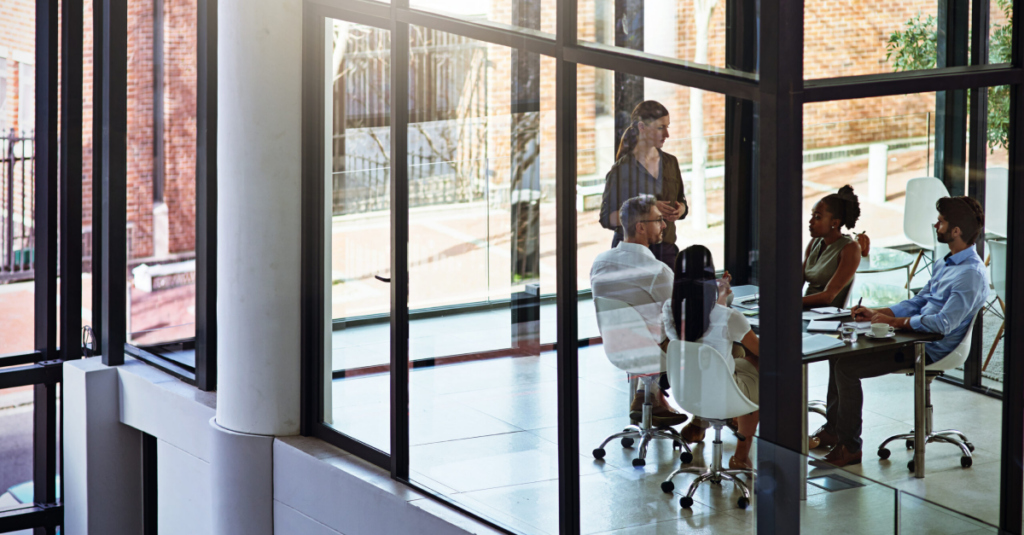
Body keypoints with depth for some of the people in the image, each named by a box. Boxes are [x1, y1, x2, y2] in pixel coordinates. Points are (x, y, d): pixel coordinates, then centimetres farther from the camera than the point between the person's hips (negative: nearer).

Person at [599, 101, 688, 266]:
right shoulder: (621, 169, -5)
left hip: (666, 250, 4)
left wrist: (681, 210, -1)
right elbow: (607, 218, -9)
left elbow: (682, 202, 23)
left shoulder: (670, 163, 12)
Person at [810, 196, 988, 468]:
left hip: (930, 349, -10)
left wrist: (893, 321, -18)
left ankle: (849, 447, -8)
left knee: (847, 367, -19)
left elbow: (943, 323, -28)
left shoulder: (971, 275, -20)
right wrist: (877, 313, 8)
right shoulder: (945, 264, 14)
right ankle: (832, 428, 16)